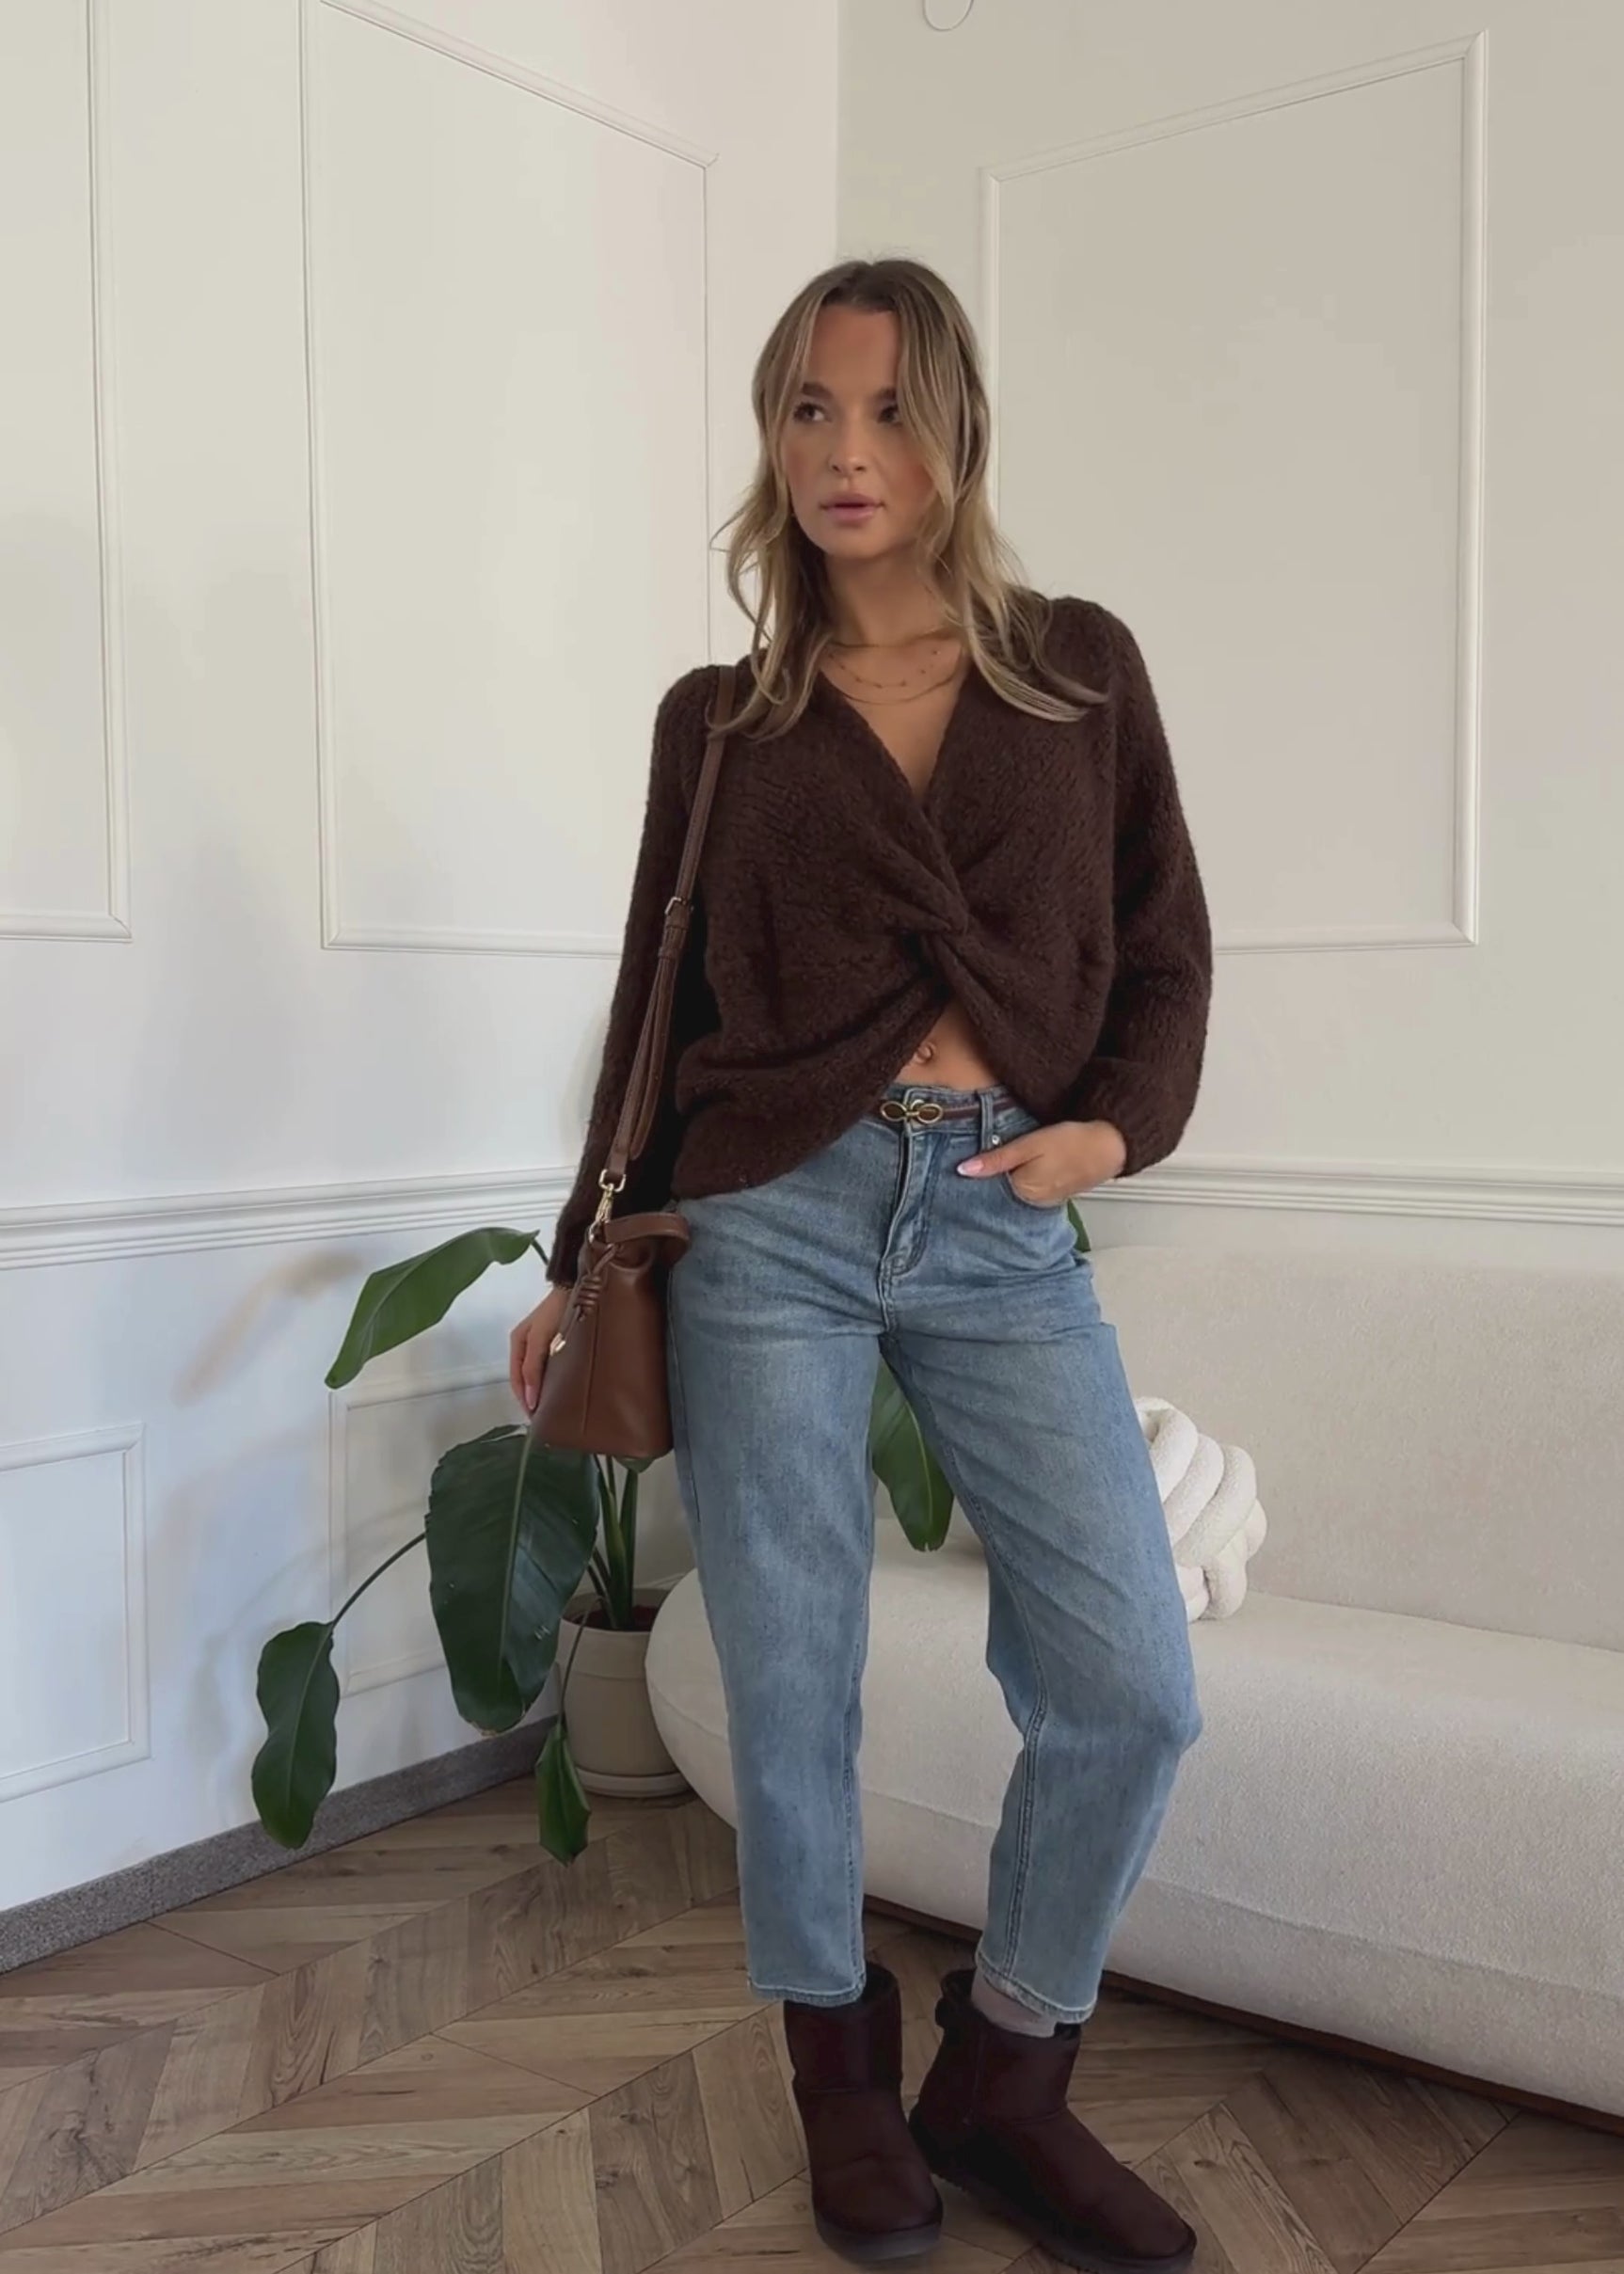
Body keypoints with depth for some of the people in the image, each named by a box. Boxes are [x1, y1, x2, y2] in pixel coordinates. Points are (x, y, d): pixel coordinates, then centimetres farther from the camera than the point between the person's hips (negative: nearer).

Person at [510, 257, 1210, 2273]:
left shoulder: (1080, 667, 11)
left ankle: (1001, 2077, 19)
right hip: (772, 1219, 0)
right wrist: (586, 1264, 15)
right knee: (790, 1688, 3)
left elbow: (1166, 948, 13)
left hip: (1006, 1231, 1)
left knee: (1132, 1688, -5)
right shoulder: (720, 720, 10)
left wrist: (1115, 1126, -5)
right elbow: (661, 1000, 14)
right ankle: (839, 2069, 29)